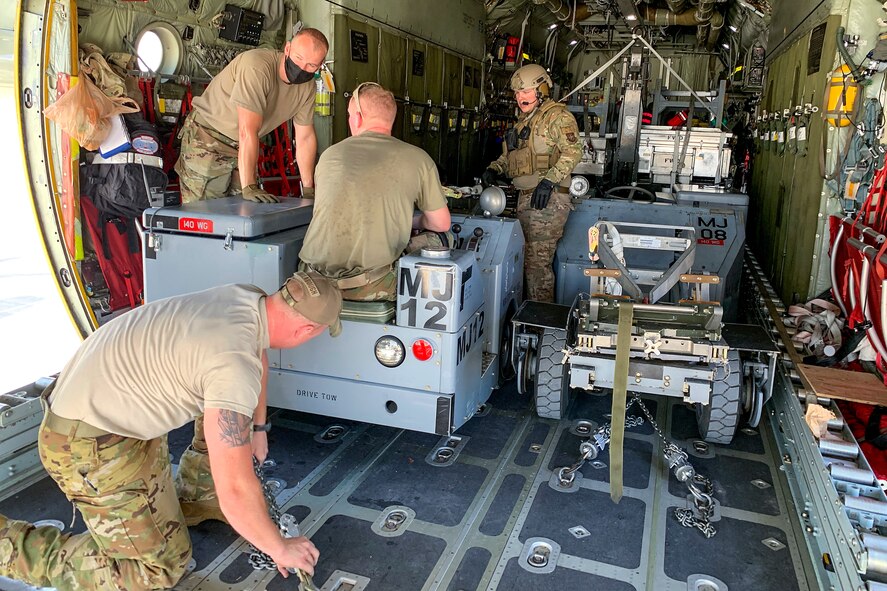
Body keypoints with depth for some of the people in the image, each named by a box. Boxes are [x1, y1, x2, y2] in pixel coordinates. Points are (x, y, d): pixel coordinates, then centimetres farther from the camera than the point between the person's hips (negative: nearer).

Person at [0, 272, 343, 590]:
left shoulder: (249, 297, -6)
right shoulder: (235, 365, -31)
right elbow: (235, 491, -28)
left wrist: (258, 427, 27)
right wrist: (279, 549, -12)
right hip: (88, 445, -9)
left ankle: (199, 500, 22)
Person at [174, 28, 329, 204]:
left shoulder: (308, 87, -6)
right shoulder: (256, 66, -29)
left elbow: (305, 137, 1)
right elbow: (248, 131, -34)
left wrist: (308, 189, -2)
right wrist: (249, 187, -38)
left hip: (241, 146, 6)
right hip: (206, 137, -6)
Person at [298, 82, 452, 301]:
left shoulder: (329, 155, 11)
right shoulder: (417, 159, 1)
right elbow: (441, 224, 9)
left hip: (316, 281, 5)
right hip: (371, 287, -4)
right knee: (437, 240, 18)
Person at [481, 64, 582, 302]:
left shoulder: (557, 116, -6)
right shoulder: (523, 120, 21)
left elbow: (573, 152, -17)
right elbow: (510, 155, 27)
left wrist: (549, 180, -26)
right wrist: (494, 168, 8)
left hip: (547, 200, -9)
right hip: (525, 198, 9)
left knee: (537, 261, -8)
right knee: (526, 258, 12)